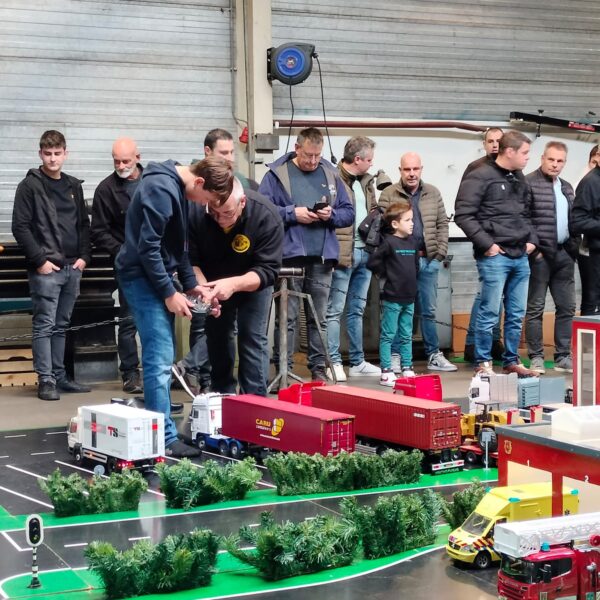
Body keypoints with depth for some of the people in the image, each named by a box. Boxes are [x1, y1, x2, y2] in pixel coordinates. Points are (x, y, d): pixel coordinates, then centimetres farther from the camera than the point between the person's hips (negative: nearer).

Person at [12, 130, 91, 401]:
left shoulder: (74, 186, 13)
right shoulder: (30, 185, -3)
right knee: (44, 325, -4)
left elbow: (84, 224, 18)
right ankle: (46, 380, -1)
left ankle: (59, 376, 18)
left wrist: (83, 256, 5)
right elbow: (20, 226, -8)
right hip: (46, 269, -5)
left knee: (61, 325, 12)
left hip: (72, 268, 5)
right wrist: (40, 260, -13)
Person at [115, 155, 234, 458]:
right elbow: (148, 246, -23)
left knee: (162, 357, 13)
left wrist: (191, 284, 11)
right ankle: (165, 438, -7)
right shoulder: (162, 189, -20)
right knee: (160, 359, -10)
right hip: (142, 277, -10)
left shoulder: (176, 188, 11)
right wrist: (169, 293, -17)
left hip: (157, 274, 10)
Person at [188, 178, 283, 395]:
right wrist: (203, 288, -41)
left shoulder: (266, 216, -34)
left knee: (253, 339, -10)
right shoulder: (195, 212, -30)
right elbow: (190, 260, -23)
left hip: (252, 281, -2)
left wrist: (234, 284, -49)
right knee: (217, 337, 10)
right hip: (214, 282, 3)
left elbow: (268, 270, -33)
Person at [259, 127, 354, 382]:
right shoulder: (277, 174, 2)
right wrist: (292, 213, -13)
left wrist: (332, 215, -6)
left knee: (319, 318, 9)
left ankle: (318, 368, 16)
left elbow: (348, 213, 14)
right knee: (287, 318, 0)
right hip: (290, 256, -3)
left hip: (322, 257, 3)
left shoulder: (331, 174, 13)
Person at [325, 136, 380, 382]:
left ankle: (357, 362, 20)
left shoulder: (367, 181, 16)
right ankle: (334, 363, 2)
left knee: (357, 310, 14)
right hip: (343, 253, -8)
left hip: (365, 252, 8)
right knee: (335, 310, -2)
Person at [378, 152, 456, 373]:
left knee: (429, 310, 9)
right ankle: (395, 356, 10)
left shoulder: (433, 193, 10)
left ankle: (434, 355, 15)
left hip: (428, 260, 4)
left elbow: (442, 224, 12)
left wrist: (440, 252, 2)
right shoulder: (388, 195, -2)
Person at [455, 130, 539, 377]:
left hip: (520, 256, 7)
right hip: (494, 256, -7)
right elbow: (463, 215, -13)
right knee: (489, 313, -3)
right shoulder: (480, 178, -8)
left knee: (516, 314, 12)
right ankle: (483, 363, 6)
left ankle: (511, 361, 22)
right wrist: (486, 244, -14)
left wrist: (532, 239, 11)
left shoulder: (520, 180, 15)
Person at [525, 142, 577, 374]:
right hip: (540, 255, -7)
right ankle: (536, 358, 5)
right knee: (535, 308, 0)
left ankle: (563, 357, 14)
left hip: (563, 255, 7)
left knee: (567, 307, 7)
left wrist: (573, 248, 10)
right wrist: (532, 248, -14)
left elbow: (572, 221, 20)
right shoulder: (529, 183, -6)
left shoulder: (567, 188, 17)